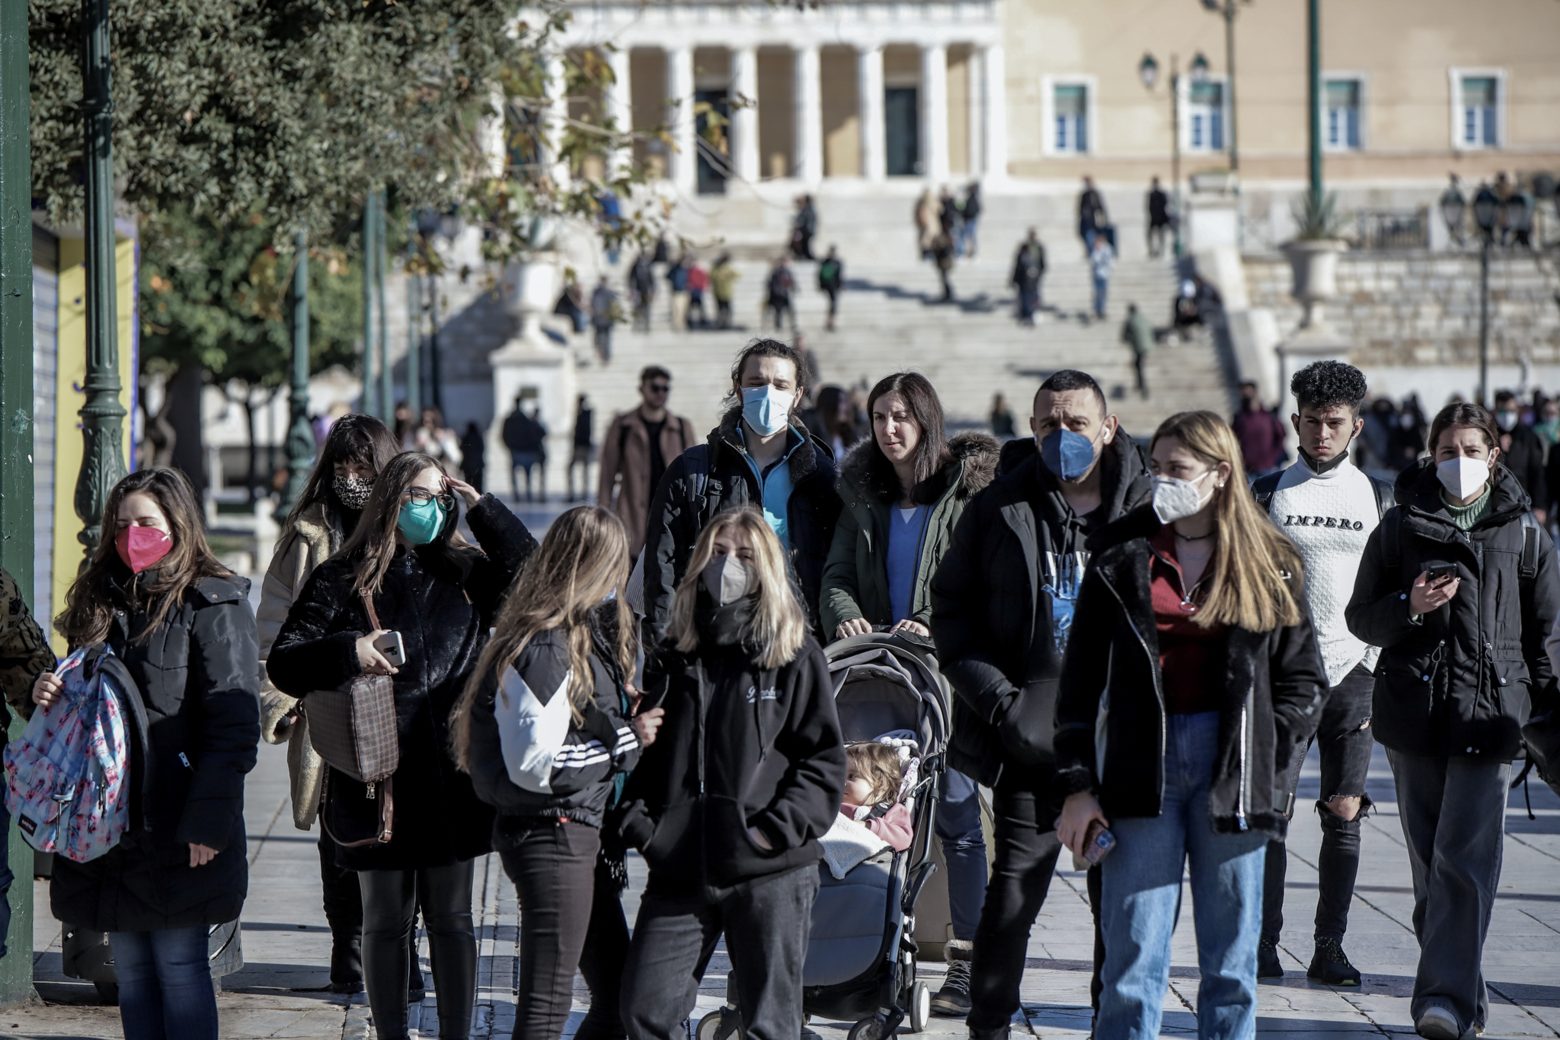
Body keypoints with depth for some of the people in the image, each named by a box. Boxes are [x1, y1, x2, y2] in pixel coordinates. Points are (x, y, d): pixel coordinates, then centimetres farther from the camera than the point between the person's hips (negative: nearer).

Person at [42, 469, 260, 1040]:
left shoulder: (212, 605, -7)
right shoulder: (101, 601, 14)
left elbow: (233, 725, -13)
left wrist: (206, 822, -18)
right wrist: (48, 692, 0)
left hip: (177, 831, -6)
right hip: (111, 823, 6)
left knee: (179, 967, -3)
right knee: (130, 969, 9)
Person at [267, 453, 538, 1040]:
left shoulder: (465, 574, 9)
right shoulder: (343, 580, 0)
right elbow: (283, 663, -5)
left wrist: (481, 508, -4)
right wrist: (348, 651, -23)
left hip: (452, 781, 2)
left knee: (450, 919, 8)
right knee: (386, 921, 9)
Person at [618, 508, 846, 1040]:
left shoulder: (795, 657, 0)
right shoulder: (676, 656, 13)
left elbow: (825, 759, -3)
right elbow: (641, 750, 18)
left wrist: (778, 827, -13)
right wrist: (635, 815, 2)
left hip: (769, 873, -4)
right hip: (679, 867, 4)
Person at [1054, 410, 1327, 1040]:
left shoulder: (1269, 569, 6)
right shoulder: (1123, 563, 6)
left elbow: (1303, 681, 8)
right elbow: (1081, 682, 5)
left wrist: (1264, 761, -4)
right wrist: (1077, 786, -2)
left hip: (1233, 770, 0)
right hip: (1142, 765, 0)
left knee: (1231, 958, 5)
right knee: (1134, 957, -3)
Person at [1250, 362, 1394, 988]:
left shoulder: (1377, 497, 9)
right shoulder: (1267, 493, 4)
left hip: (1353, 671, 1)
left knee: (1344, 814, 0)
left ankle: (1330, 948, 6)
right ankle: (1263, 944, 2)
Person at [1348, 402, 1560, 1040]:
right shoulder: (1401, 525, 7)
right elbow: (1361, 617, 9)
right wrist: (1411, 606, -10)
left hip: (1490, 713, -2)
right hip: (1414, 711, 2)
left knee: (1465, 861, -13)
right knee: (1429, 864, 6)